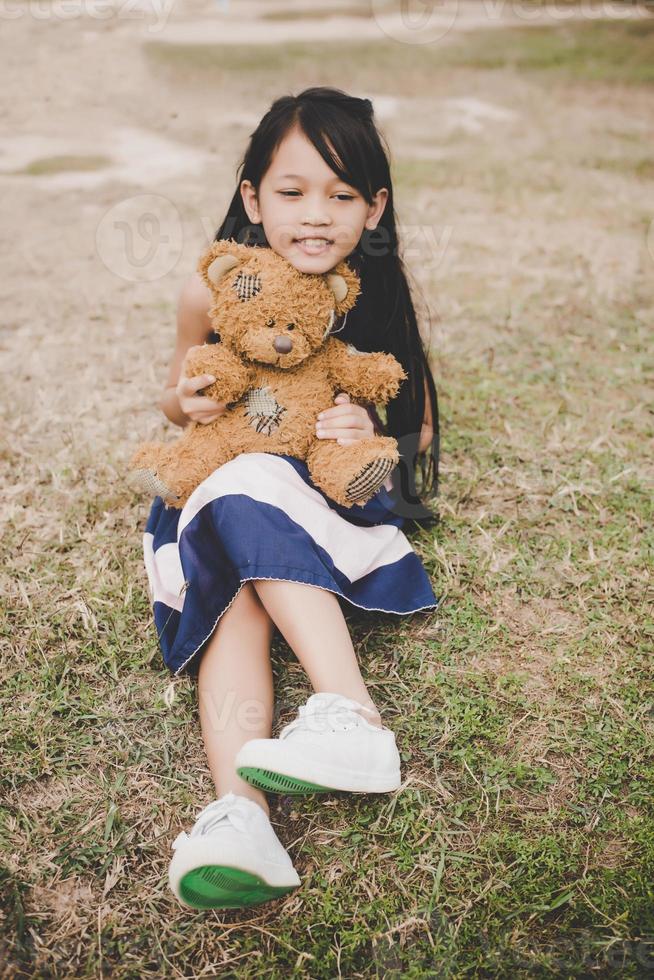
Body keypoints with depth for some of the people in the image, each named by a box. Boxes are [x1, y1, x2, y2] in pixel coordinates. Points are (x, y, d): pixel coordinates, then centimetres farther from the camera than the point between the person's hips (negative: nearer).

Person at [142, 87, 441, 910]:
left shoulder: (376, 301, -4)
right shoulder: (213, 292, -3)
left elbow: (420, 428, 6)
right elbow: (180, 397, 13)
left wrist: (374, 435, -17)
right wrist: (184, 401, -12)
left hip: (336, 502, -1)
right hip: (220, 497, 2)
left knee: (253, 499, -36)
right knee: (238, 605, -31)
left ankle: (345, 715, -44)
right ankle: (238, 810, -48)